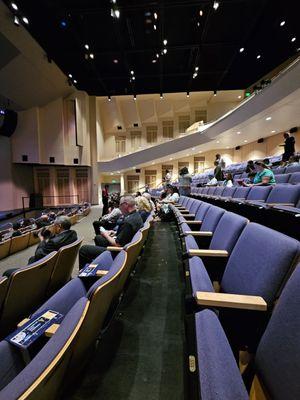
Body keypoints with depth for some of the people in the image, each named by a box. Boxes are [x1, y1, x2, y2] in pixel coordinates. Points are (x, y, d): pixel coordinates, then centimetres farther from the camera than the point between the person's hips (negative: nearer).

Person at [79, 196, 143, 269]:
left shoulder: (128, 222, -31)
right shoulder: (136, 215, 0)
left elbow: (117, 244, -25)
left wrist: (106, 235, -9)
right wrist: (116, 233, 6)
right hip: (125, 245, 10)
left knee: (83, 249, -7)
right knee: (98, 238, 27)